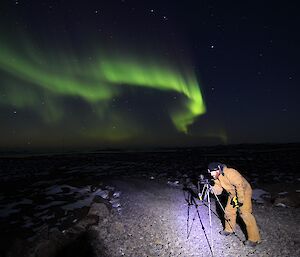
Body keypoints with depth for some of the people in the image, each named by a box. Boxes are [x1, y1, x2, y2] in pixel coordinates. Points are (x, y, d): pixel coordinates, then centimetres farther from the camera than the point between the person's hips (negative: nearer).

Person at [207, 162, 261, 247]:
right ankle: (229, 230, 29)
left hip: (244, 192, -8)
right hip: (233, 194, 8)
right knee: (228, 211, 9)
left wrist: (240, 200, -23)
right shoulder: (216, 178, -5)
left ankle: (254, 239, -3)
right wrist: (211, 187, -24)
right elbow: (218, 190, -5)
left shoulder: (229, 173, -32)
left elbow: (240, 185, -30)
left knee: (245, 214, -13)